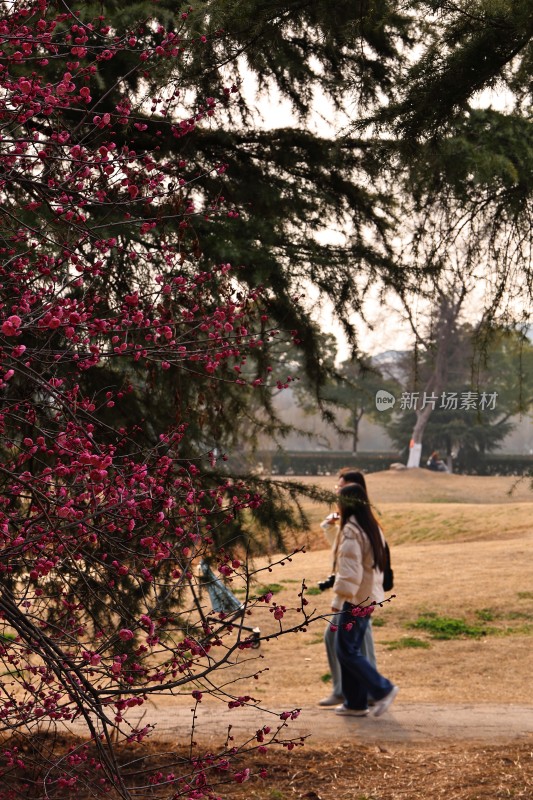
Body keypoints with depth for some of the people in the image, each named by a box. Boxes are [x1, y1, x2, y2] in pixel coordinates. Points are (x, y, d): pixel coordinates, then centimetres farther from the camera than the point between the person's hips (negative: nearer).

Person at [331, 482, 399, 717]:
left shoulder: (350, 531, -17)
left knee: (347, 650, -3)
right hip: (370, 597, 9)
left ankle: (382, 689, -4)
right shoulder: (372, 528, 12)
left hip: (356, 599, -9)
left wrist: (339, 599, -20)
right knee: (350, 649, 14)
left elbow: (349, 570, -21)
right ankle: (354, 703, 16)